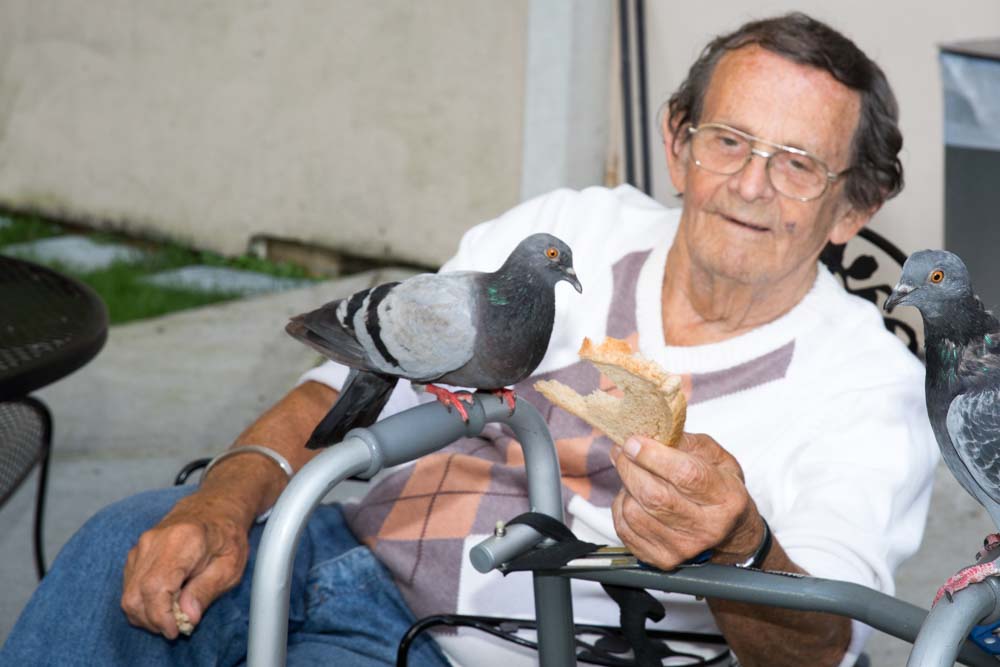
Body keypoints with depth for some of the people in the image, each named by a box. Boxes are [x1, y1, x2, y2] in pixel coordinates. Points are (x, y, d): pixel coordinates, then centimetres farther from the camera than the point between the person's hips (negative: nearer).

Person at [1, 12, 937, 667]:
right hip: (356, 551, 5)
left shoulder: (867, 388, -3)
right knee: (133, 543, -24)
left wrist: (738, 550, -43)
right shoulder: (572, 232, 10)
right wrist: (226, 497, -13)